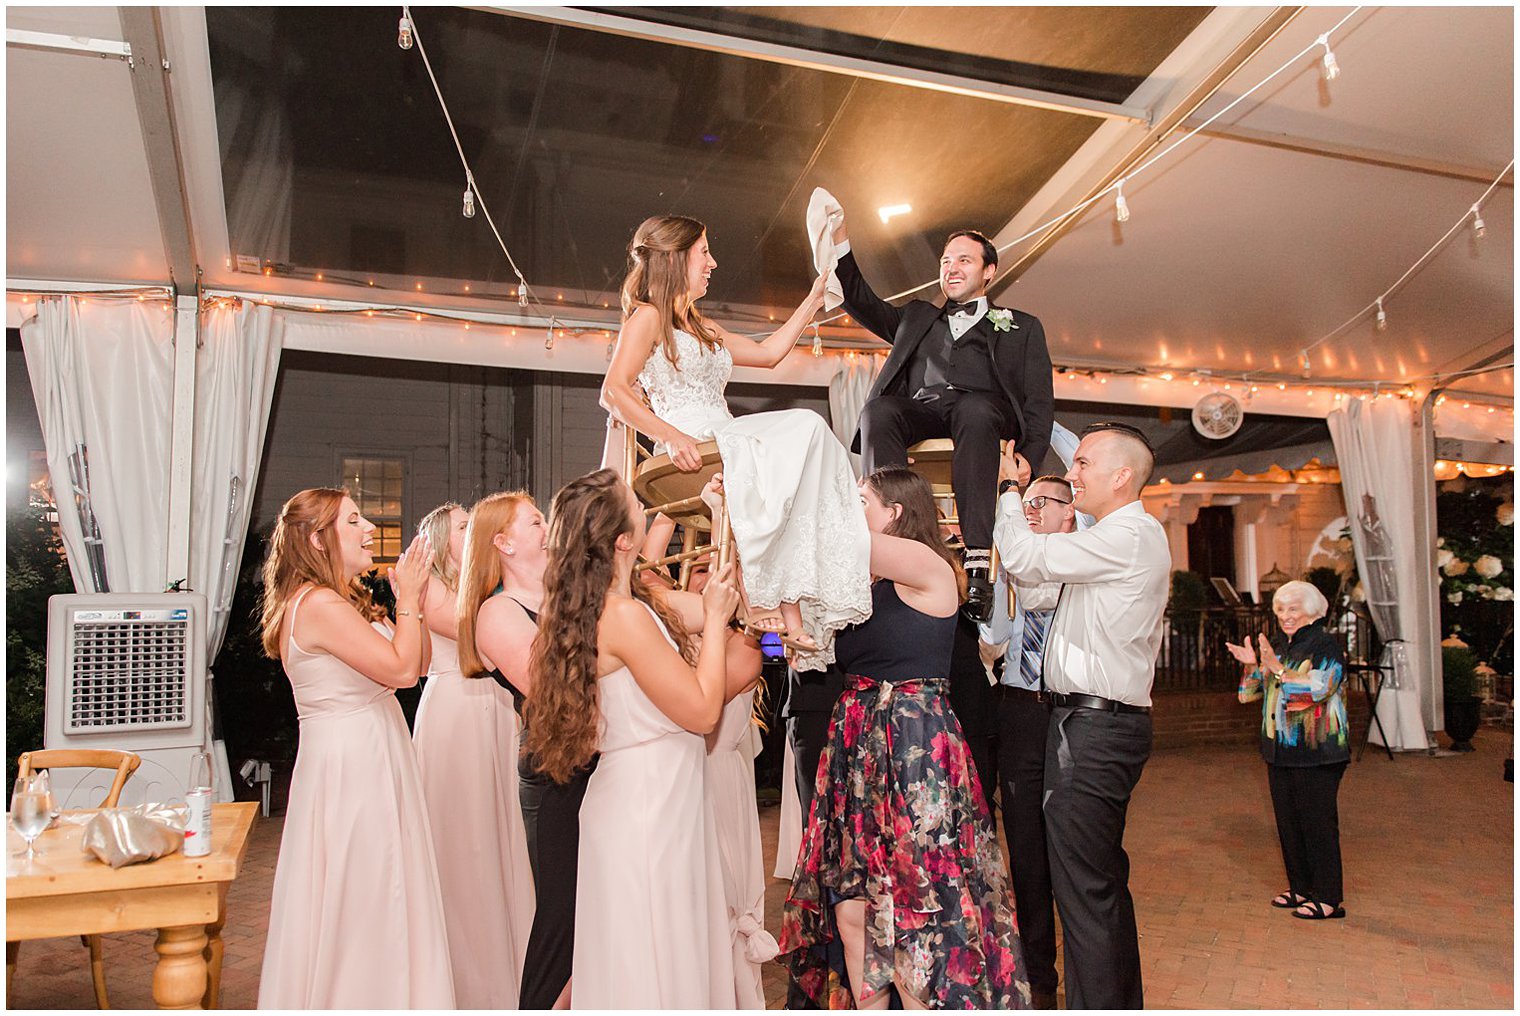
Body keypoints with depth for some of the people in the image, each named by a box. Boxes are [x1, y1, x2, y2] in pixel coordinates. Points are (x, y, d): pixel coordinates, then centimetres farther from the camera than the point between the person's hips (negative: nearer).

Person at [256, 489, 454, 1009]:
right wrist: (408, 599, -12)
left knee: (372, 902, 19)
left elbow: (418, 663, 11)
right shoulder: (319, 604, -19)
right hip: (349, 766, -10)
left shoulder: (343, 602, 12)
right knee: (357, 905, 4)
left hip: (368, 760, 10)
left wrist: (411, 598, 2)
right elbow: (401, 668, -23)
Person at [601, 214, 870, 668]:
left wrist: (813, 299, 34)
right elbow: (614, 392, -10)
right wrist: (672, 436, -24)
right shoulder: (647, 316, 4)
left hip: (725, 442, 8)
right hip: (692, 454, -8)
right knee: (805, 426, -23)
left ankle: (793, 603, -27)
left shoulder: (700, 328, 30)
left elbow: (767, 352, 33)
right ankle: (756, 596, -23)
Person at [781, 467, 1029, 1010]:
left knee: (914, 910, 1)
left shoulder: (928, 565, -9)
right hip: (857, 745, 8)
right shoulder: (865, 581, 13)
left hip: (913, 747, -7)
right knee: (851, 907, 10)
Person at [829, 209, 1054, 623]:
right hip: (918, 408, 3)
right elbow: (861, 302, 29)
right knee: (877, 411, -32)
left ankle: (978, 562, -46)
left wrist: (1029, 461, -6)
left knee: (975, 412, -39)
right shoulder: (918, 317, 38)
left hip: (981, 407, -2)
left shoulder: (1021, 326, 27)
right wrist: (839, 239, 16)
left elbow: (1038, 399, 13)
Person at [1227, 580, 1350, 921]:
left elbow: (1318, 688, -22)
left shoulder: (1326, 645, -7)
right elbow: (1250, 694, 13)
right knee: (1287, 820, 12)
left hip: (1316, 751, -7)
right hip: (1280, 750, 7)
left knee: (1318, 821, -3)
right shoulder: (1277, 645, 12)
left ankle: (1329, 898, 7)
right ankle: (1300, 888, 24)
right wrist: (1252, 665, -5)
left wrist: (1277, 667, -27)